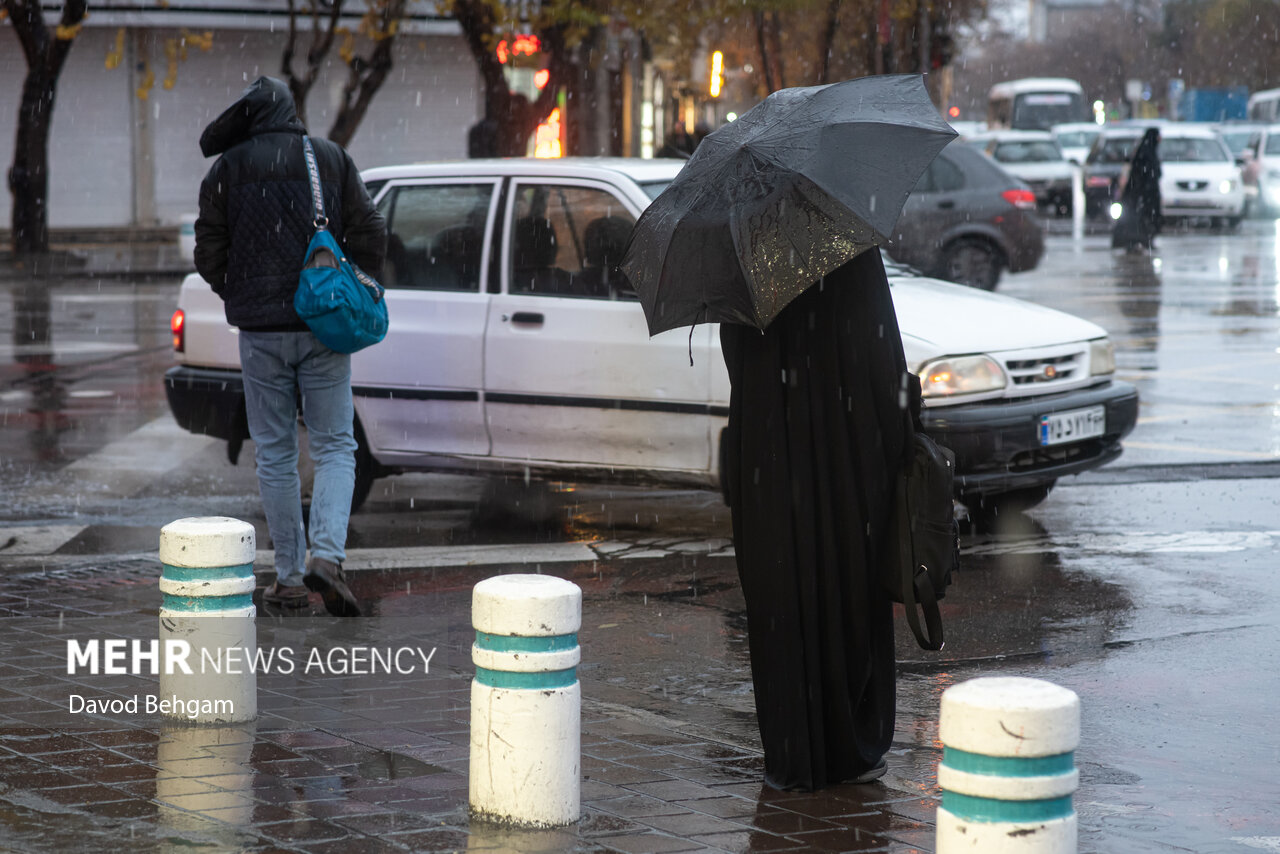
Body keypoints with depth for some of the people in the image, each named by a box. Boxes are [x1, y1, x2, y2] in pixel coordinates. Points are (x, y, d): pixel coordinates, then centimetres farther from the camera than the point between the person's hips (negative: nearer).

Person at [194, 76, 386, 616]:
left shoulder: (227, 169, 0)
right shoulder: (332, 159, 2)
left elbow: (209, 253, 1)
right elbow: (370, 234, 0)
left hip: (260, 329, 0)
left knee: (275, 454, 8)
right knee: (334, 447, 5)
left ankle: (288, 577, 9)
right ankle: (326, 555, -16)